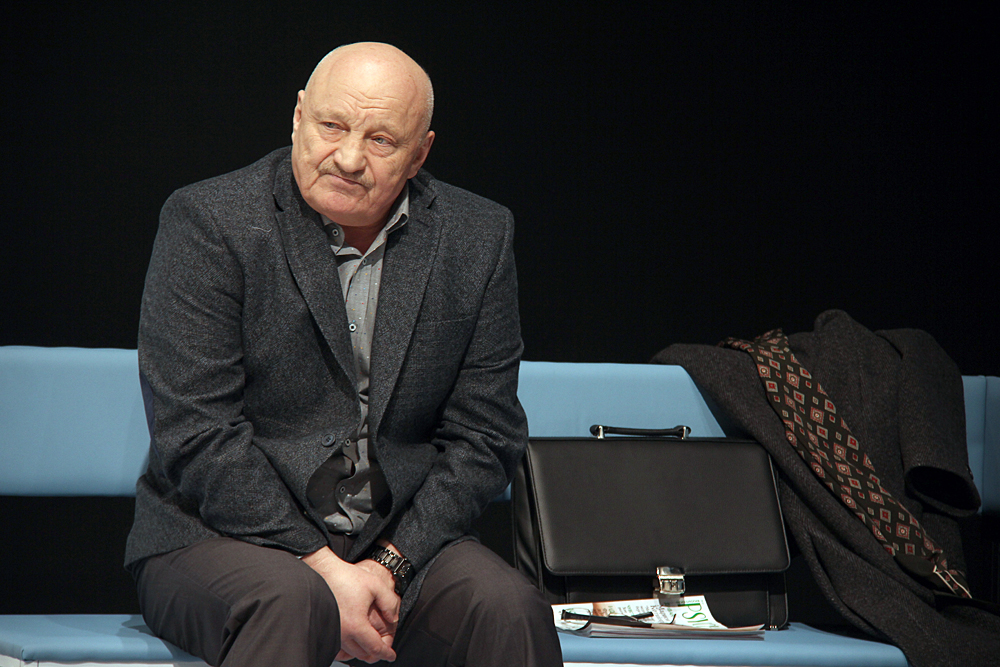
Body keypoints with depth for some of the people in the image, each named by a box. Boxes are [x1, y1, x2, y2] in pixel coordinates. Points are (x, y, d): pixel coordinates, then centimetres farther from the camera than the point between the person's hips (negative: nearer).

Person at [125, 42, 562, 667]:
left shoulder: (477, 238, 3)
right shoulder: (211, 222, -7)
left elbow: (485, 436, 3)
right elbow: (195, 434, -13)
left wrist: (391, 564, -11)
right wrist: (323, 568, -19)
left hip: (402, 538, 3)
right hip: (220, 534, -3)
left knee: (509, 608, -25)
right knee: (291, 604, -34)